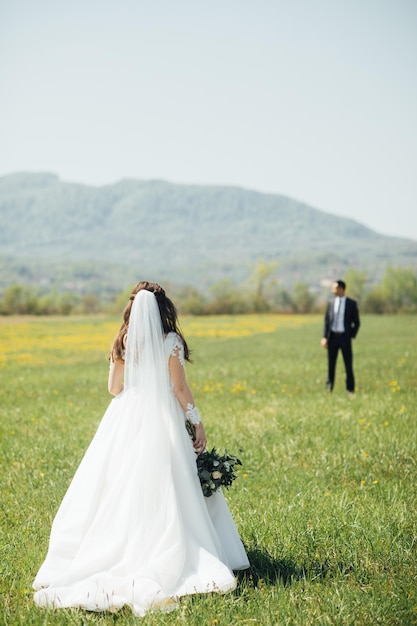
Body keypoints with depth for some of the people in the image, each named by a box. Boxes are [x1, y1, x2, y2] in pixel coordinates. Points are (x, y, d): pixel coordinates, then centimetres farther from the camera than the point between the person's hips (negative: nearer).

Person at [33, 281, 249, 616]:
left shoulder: (123, 342, 3)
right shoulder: (171, 341, -7)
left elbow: (115, 387, 9)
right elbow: (180, 388, -8)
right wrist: (198, 423, -1)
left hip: (126, 419, 3)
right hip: (161, 418, -3)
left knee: (122, 492, 9)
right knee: (161, 495, 1)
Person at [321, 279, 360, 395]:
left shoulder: (352, 304, 0)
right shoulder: (330, 303, 8)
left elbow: (356, 323, 4)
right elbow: (326, 321, 8)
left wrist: (352, 336, -4)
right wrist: (324, 337, -1)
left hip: (345, 337, -2)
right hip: (332, 336, 2)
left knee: (348, 365, 1)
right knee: (331, 365, 5)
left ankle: (350, 390, 9)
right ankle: (329, 389, 11)